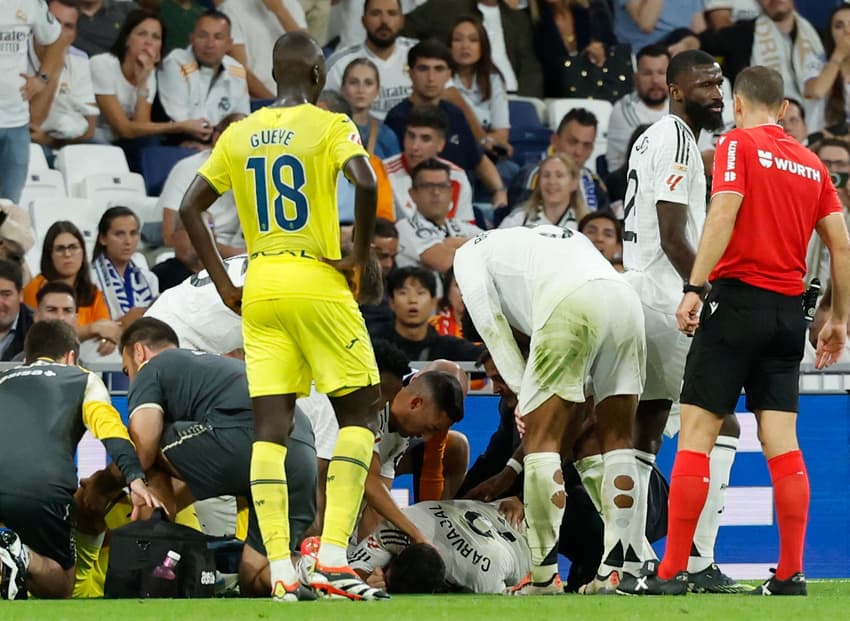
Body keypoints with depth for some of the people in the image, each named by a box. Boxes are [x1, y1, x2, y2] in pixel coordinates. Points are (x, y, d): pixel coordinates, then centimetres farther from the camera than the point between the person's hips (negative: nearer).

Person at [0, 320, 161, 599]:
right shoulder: (83, 379, 24)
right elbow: (108, 425, 5)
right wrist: (135, 479, -9)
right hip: (43, 488, -2)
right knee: (60, 585, 15)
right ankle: (25, 560, -19)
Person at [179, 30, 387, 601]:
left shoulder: (239, 135, 11)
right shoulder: (329, 127, -4)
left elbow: (190, 207, 11)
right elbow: (365, 183, -22)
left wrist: (224, 285, 12)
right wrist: (360, 255, -9)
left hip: (259, 290, 4)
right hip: (317, 283, -4)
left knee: (270, 429, 2)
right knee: (358, 413, 5)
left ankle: (281, 572, -6)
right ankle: (333, 559, -8)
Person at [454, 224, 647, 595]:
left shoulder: (470, 253, 29)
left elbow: (489, 321, 16)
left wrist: (522, 388, 16)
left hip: (570, 304, -5)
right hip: (626, 300, 6)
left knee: (541, 437, 2)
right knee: (616, 439, 13)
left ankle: (545, 574, -3)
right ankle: (620, 569, 8)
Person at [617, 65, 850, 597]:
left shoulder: (739, 144, -2)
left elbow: (724, 215, -16)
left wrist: (695, 287, -20)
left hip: (738, 298, -5)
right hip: (789, 311, 5)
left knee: (696, 433, -4)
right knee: (781, 441, 5)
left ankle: (671, 572, -7)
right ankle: (791, 573, 1)